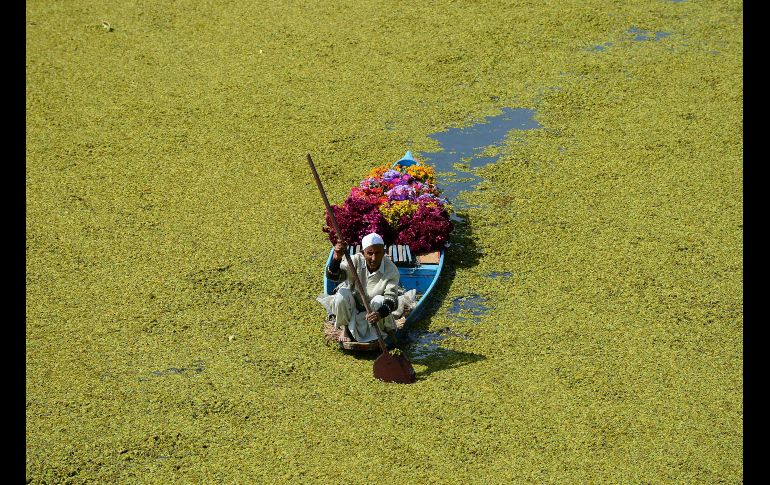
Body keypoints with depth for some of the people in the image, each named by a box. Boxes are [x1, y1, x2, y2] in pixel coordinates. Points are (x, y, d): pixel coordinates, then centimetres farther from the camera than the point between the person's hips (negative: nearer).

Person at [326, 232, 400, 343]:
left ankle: (389, 330, -1)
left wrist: (380, 313, -54)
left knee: (380, 300, -33)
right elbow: (332, 275, -35)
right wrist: (337, 258, -58)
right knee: (342, 293, -30)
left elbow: (392, 299, -31)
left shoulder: (391, 270, -24)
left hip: (373, 310, -1)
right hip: (352, 307, 1)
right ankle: (345, 328, -2)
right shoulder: (356, 260, -23)